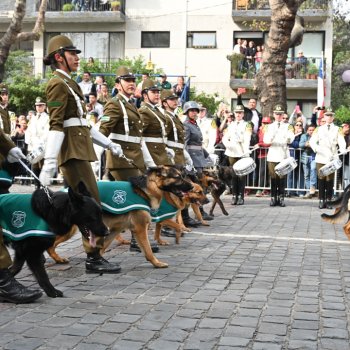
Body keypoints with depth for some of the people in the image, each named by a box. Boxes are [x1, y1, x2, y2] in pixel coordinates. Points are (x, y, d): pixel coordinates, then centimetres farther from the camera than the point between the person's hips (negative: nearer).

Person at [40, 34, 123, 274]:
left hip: (80, 152, 10)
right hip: (73, 153, -10)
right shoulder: (58, 84, -9)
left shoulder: (69, 84, 21)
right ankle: (94, 258, -5)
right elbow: (56, 126, -19)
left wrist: (108, 144, 21)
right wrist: (49, 163, -24)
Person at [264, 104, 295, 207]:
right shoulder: (269, 127, 11)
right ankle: (273, 197, 6)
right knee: (273, 177, 1)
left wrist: (287, 134, -26)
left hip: (284, 156, 0)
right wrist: (273, 132, -18)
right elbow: (266, 140, -2)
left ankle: (281, 197, 6)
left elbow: (291, 139, -6)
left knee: (282, 177, -1)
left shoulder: (288, 126, 9)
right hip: (272, 156, 0)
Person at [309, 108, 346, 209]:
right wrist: (315, 148, -19)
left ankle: (328, 200, 8)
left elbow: (341, 142, -4)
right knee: (321, 179, 0)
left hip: (332, 158, 0)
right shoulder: (319, 129, 11)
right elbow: (312, 141, 2)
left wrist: (342, 149, -26)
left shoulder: (337, 130, 9)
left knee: (330, 180, 1)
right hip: (321, 158, 0)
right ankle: (321, 200, 5)